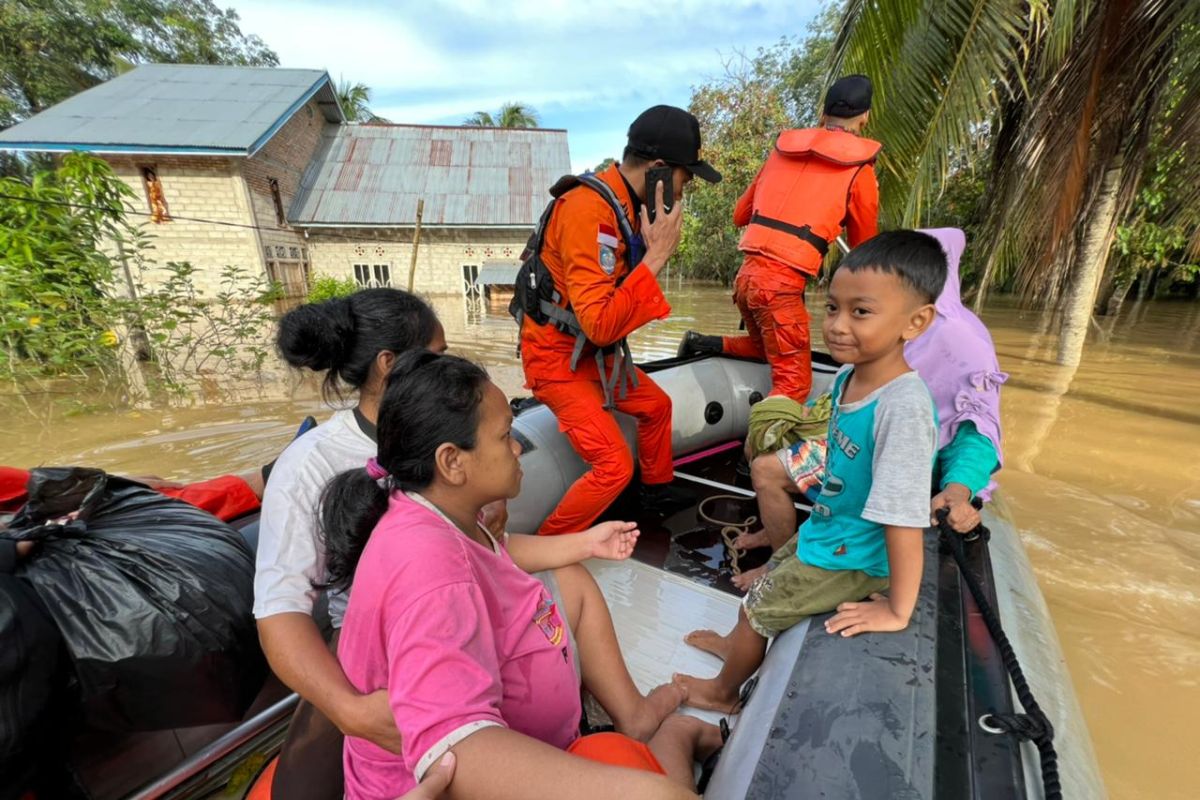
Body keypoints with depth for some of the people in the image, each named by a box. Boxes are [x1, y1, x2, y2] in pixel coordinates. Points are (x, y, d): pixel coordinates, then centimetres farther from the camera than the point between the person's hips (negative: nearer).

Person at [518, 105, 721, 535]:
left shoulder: (626, 204, 2)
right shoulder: (588, 210, -26)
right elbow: (600, 325, -32)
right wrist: (657, 254, -27)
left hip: (594, 353, 9)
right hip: (558, 358, -9)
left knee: (656, 404, 22)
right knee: (614, 466, -15)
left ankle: (657, 490, 46)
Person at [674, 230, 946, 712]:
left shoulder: (903, 406, -36)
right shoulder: (848, 376, -9)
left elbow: (905, 517, -32)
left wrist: (898, 611, -23)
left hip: (851, 559, -7)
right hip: (827, 530, 7)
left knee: (757, 607, 10)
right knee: (771, 576, 27)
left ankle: (723, 691, 40)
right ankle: (741, 644, 58)